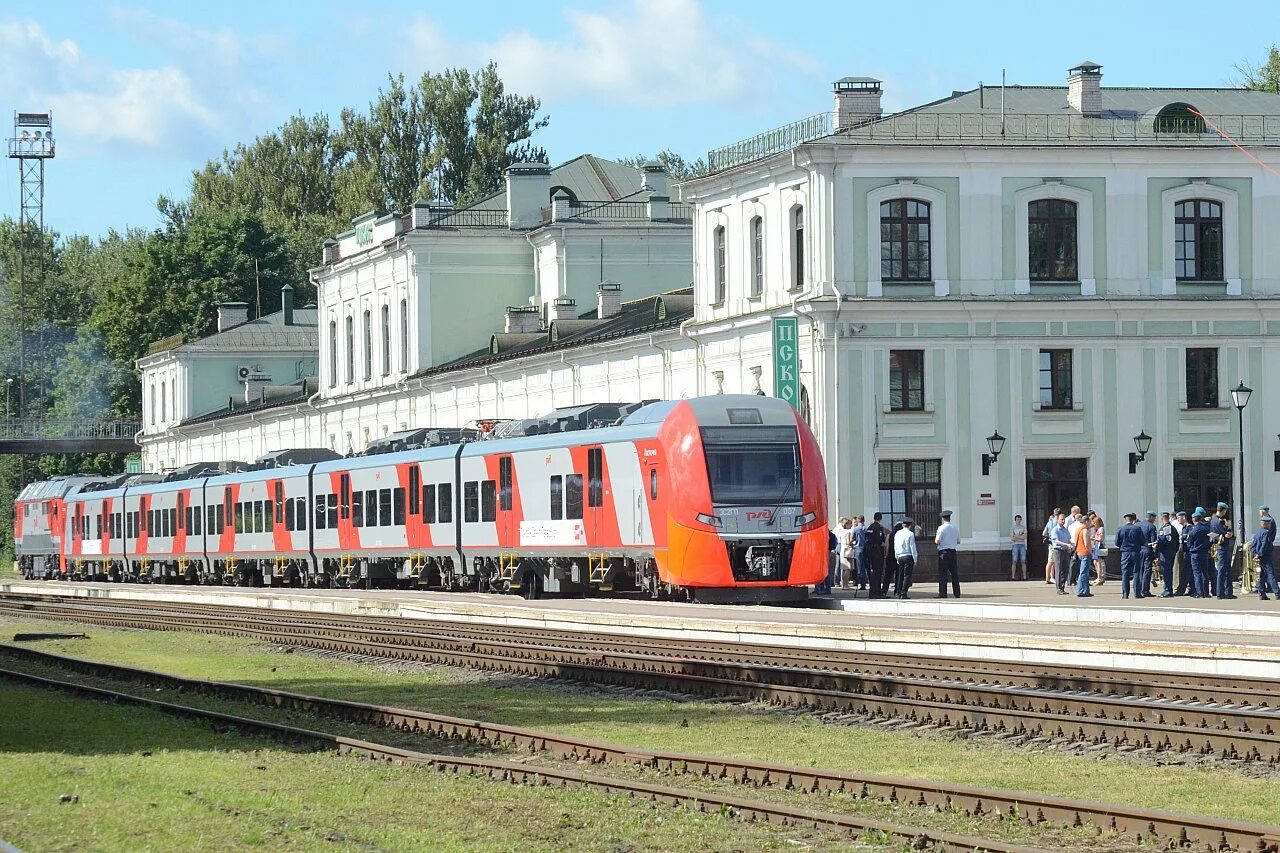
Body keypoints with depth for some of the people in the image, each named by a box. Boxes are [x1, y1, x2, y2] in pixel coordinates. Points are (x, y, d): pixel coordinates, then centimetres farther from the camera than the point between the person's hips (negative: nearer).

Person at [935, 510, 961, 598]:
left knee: (943, 573, -3)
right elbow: (958, 541, 14)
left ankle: (942, 593, -6)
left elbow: (937, 541, -15)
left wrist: (935, 539, 6)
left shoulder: (941, 528, -10)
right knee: (954, 572, 10)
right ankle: (957, 593, 12)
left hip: (943, 552, -5)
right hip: (953, 551, 5)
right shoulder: (955, 528, 7)